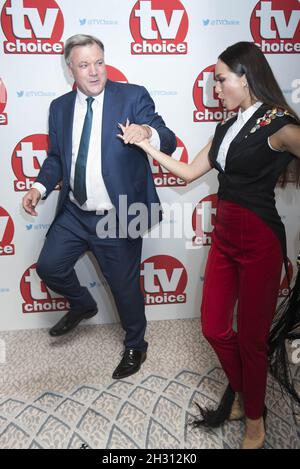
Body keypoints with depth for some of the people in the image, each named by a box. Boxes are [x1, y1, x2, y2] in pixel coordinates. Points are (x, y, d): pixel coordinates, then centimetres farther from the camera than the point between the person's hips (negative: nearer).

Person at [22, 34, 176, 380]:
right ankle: (82, 305, 39)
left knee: (124, 286, 8)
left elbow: (169, 143, -13)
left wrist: (149, 132, -36)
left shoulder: (133, 96, -7)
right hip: (74, 214, 5)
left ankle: (135, 347, 37)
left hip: (118, 217, -4)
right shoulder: (60, 107, 6)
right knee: (48, 266, 5)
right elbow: (56, 157, 15)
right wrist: (40, 187, -3)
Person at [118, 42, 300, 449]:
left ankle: (254, 422, 33)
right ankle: (242, 393, 41)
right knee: (214, 328, 13)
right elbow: (189, 172, 14)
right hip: (224, 236, 7)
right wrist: (146, 146, 13)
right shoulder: (227, 128, 12)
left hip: (260, 240, -7)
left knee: (251, 336, 7)